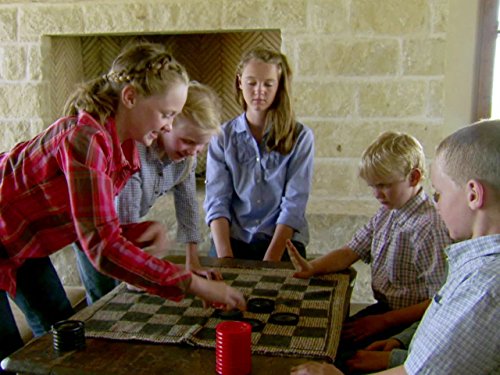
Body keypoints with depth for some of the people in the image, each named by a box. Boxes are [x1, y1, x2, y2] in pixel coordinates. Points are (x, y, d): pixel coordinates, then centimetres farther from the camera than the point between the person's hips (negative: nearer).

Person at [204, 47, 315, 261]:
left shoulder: (300, 137, 2)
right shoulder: (222, 136, 7)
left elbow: (293, 206, -5)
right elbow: (217, 202, 0)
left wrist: (271, 260, -15)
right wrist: (225, 257, -14)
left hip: (282, 239, -1)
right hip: (232, 238, 1)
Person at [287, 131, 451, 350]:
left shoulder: (431, 225, -22)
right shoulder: (386, 214, 4)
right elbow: (351, 252, 6)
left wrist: (383, 321, -19)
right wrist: (313, 267, -13)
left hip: (408, 322, -8)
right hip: (383, 307, 8)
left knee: (337, 348, -18)